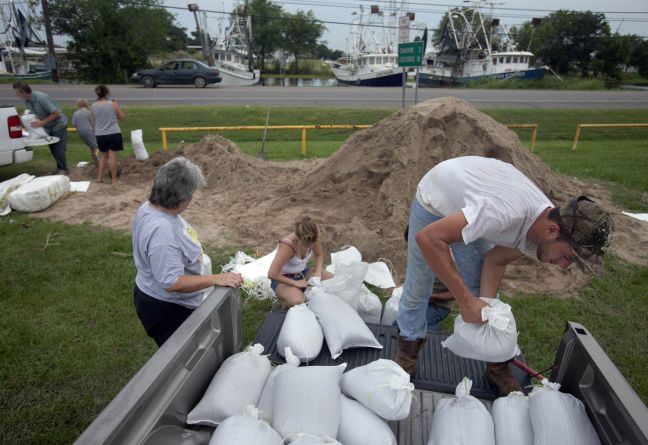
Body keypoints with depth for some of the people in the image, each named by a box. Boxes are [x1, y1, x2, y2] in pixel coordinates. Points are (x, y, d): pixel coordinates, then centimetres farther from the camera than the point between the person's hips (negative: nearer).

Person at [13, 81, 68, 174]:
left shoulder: (41, 98, -27)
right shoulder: (27, 101, -3)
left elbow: (56, 114, -27)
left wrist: (42, 122, -26)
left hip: (58, 124, -8)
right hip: (48, 127, 8)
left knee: (58, 148, -6)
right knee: (52, 148, 9)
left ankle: (63, 169, 6)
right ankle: (60, 167, 20)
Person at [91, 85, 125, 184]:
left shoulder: (93, 106, 3)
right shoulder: (113, 104, -8)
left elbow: (93, 121, 12)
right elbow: (122, 117, 1)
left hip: (100, 135, 4)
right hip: (114, 134, -4)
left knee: (104, 156, 20)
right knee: (112, 157, -2)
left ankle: (99, 177, 20)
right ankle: (114, 180, 1)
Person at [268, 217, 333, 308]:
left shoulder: (313, 239, -17)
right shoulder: (287, 246, -34)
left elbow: (319, 255, 5)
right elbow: (272, 274, -35)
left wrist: (318, 272, -12)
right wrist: (296, 283, -27)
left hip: (302, 272, 6)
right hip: (284, 278, -6)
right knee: (297, 301, -35)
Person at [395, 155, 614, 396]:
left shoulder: (541, 229, -18)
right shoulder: (506, 213, -44)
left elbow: (495, 259, -5)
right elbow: (428, 237, -44)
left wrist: (485, 306, -19)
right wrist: (465, 299, -39)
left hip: (464, 210, 6)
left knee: (480, 289, 6)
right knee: (418, 286, 0)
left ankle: (498, 366, 22)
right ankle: (409, 344, 26)